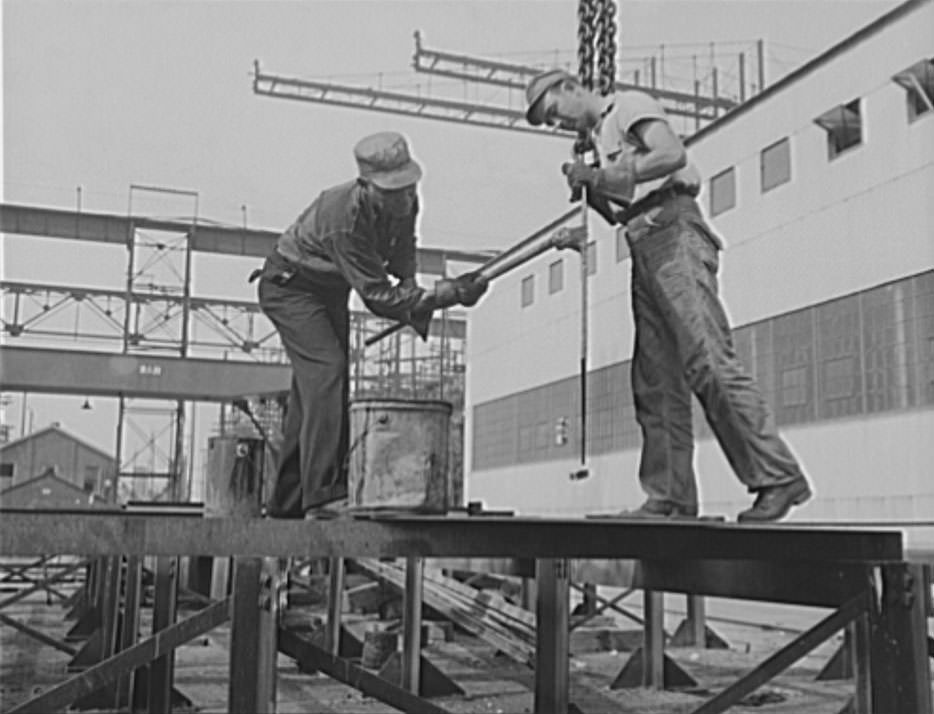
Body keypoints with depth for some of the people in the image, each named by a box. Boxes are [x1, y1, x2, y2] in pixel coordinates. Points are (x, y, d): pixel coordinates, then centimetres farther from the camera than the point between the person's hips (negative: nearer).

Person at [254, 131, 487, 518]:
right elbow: (378, 295, -38)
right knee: (325, 372, -25)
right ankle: (322, 494, -28)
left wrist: (415, 301, -11)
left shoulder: (404, 203, -14)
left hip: (330, 290, 8)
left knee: (313, 389, 8)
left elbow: (402, 253, 7)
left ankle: (287, 499, 16)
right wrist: (449, 293, -44)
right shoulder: (344, 219, -39)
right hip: (289, 285, -8)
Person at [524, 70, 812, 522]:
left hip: (674, 234, -9)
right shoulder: (599, 135, 28)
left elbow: (671, 154, -15)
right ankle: (670, 498, 3)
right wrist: (589, 186, 9)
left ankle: (779, 477, -16)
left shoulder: (628, 105, 4)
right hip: (644, 249, 9)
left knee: (708, 362, -18)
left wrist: (602, 177, -12)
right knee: (656, 379, 2)